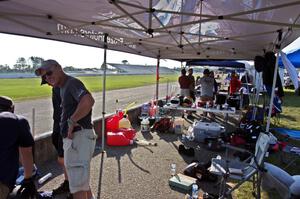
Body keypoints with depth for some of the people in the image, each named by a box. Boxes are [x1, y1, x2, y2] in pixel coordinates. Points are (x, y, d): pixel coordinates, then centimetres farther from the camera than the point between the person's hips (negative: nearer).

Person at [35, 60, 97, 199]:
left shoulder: (72, 82, -12)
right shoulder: (63, 88, 18)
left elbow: (89, 101, -33)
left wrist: (72, 121, -22)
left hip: (79, 137, -11)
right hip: (72, 138, 11)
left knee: (77, 185, -4)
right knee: (82, 178, 26)